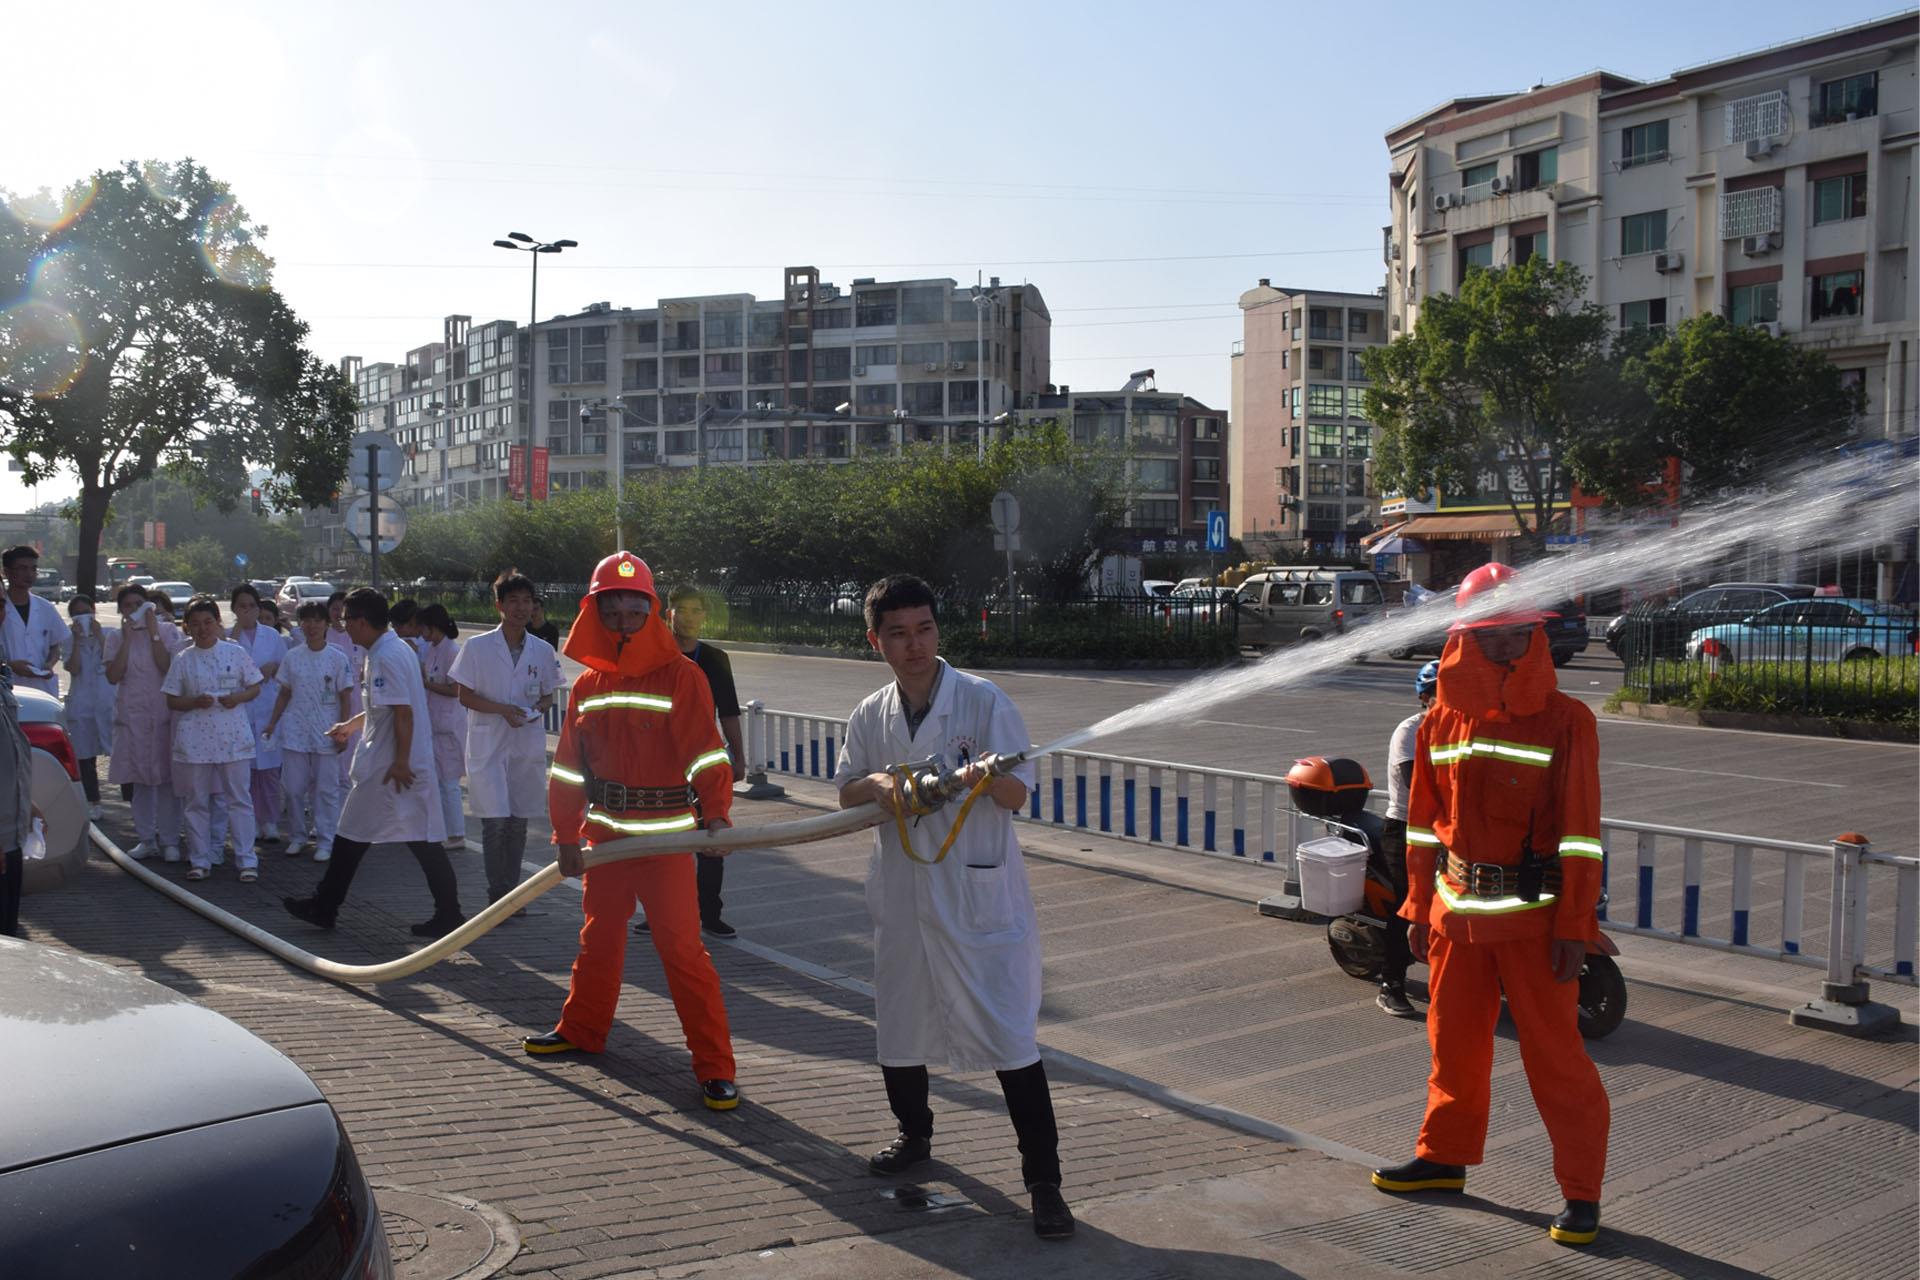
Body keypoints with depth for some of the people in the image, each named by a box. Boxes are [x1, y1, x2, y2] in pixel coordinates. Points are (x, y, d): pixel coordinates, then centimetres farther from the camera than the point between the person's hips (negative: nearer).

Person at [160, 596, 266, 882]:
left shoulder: (236, 653, 3)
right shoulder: (182, 660, 4)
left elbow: (255, 687, 8)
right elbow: (172, 700, 6)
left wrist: (238, 697, -12)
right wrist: (195, 702, -13)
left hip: (233, 737, -1)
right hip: (194, 738, 1)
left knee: (239, 798, 0)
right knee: (196, 801, 7)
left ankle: (247, 859, 5)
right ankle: (200, 860, 17)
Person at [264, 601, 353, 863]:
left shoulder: (337, 658, -2)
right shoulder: (292, 657, 4)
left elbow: (344, 699, -1)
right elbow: (284, 693, 11)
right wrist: (272, 723, 6)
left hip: (325, 734, -2)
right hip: (294, 731, 2)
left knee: (326, 789, 1)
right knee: (294, 788, 6)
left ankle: (325, 841, 9)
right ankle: (296, 837, 20)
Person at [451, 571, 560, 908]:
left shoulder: (543, 651, 5)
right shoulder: (477, 647, -4)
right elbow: (465, 696, -2)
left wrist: (537, 709, -9)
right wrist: (503, 709, -16)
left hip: (529, 745, 3)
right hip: (488, 745, -3)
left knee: (519, 822, 9)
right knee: (495, 821, -9)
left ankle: (511, 892, 19)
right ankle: (497, 894, 2)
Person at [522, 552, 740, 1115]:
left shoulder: (680, 676, -9)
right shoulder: (588, 683, 9)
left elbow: (706, 751, -13)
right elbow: (568, 766, 12)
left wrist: (715, 810, -26)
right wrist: (566, 836, 10)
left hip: (666, 836, -6)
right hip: (604, 832, 6)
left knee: (682, 946, -8)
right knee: (600, 935, 21)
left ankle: (715, 1065, -1)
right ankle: (582, 1028, 41)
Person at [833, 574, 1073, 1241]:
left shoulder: (983, 701, -9)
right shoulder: (870, 716, 5)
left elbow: (1016, 794, -12)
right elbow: (845, 792, 9)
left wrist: (987, 777, -35)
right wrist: (879, 783, -13)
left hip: (979, 893, -5)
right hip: (903, 891, 5)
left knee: (1010, 1033, -6)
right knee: (898, 1021, 19)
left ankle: (1044, 1182, 4)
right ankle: (914, 1132, 44)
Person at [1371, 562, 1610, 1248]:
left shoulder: (1565, 719, -7)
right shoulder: (1443, 718, 6)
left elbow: (1580, 830, -9)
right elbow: (1424, 821, 12)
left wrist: (1574, 925, -12)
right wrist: (1420, 907, 11)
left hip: (1533, 915, -5)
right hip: (1457, 910, 5)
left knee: (1553, 1051, 1)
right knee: (1454, 1040, 17)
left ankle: (1582, 1190, 13)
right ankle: (1444, 1155, 34)